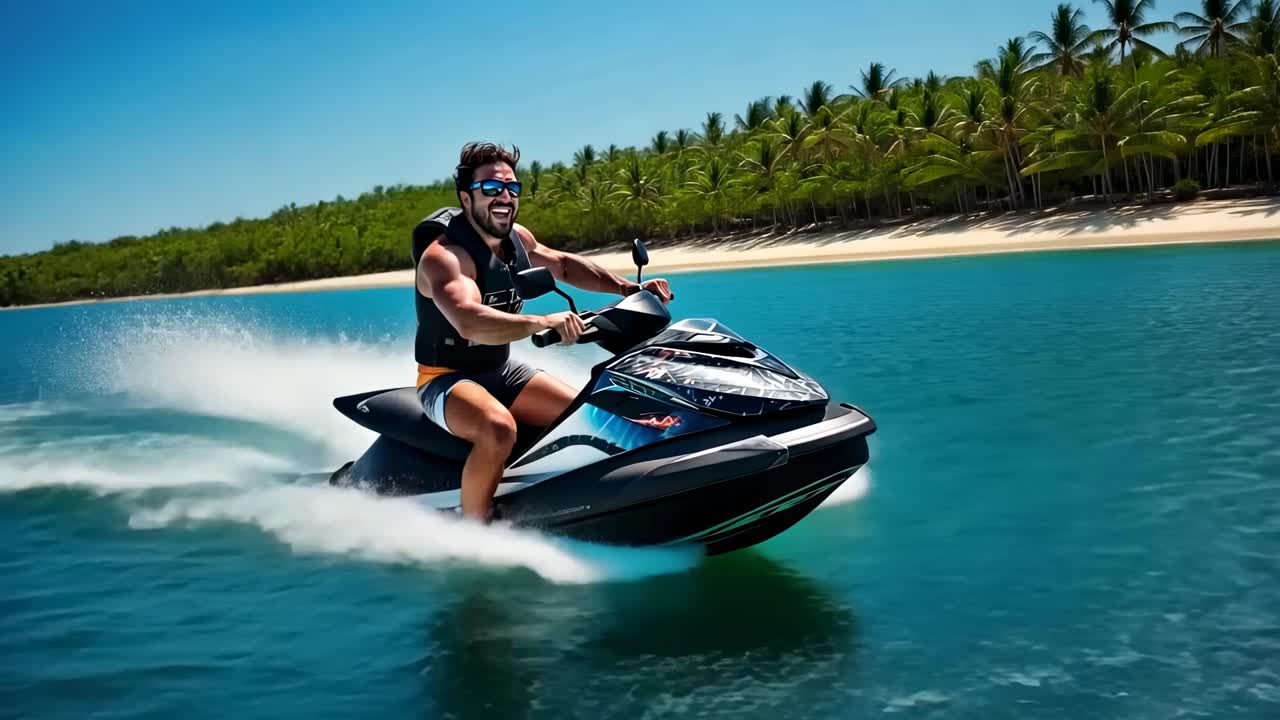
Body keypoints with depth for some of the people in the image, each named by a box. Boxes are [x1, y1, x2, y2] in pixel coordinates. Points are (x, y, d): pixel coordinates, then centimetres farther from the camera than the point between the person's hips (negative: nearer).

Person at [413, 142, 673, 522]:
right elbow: (469, 322, -42)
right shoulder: (443, 255, -24)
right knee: (499, 429, -36)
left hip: (501, 370, 8)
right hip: (447, 379, -8)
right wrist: (542, 322, -56)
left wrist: (630, 288, 5)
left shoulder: (517, 237, 1)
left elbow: (562, 264, 16)